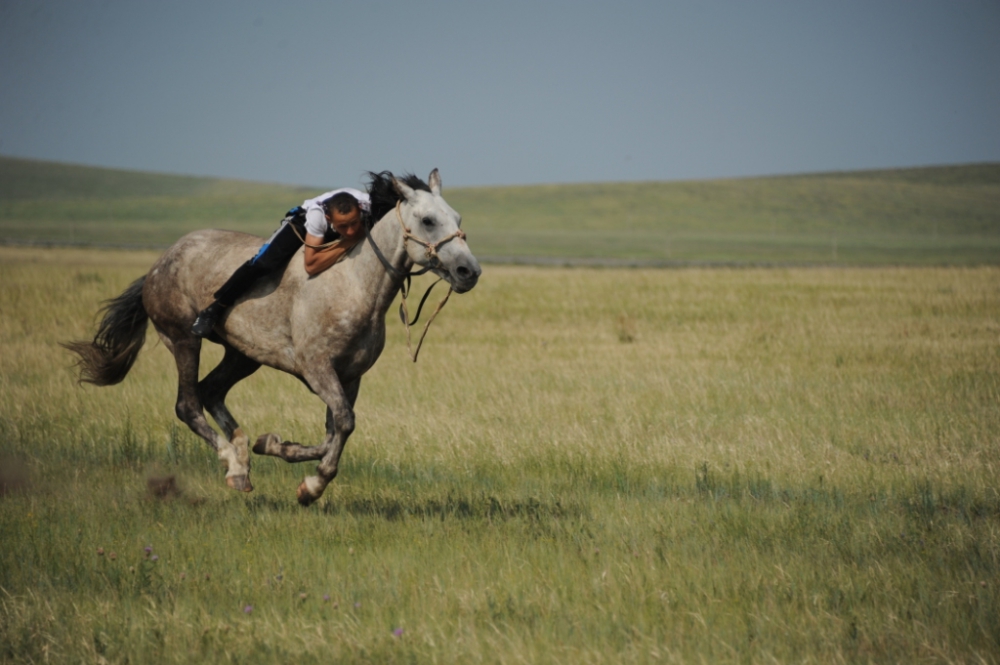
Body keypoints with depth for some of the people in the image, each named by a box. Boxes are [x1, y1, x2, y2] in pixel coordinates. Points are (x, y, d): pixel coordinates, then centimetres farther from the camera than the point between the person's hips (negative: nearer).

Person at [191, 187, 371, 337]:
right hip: (303, 222, -4)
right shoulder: (317, 213, -43)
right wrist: (349, 242, -48)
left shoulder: (368, 207, -39)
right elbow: (311, 265, -44)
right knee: (264, 263, -21)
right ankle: (215, 309, -4)